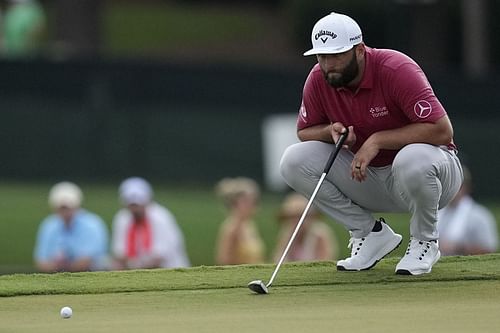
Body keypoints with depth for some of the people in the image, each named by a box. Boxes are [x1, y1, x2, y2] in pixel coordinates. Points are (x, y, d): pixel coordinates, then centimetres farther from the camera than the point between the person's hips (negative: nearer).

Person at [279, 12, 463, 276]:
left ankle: (425, 242, -10)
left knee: (414, 160, -42)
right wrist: (331, 132, -17)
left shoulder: (396, 70, -24)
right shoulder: (318, 80, -7)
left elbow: (442, 130, -30)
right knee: (294, 160, -13)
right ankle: (370, 234, -1)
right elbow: (304, 132, 7)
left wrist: (378, 140, -31)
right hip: (368, 178, 5)